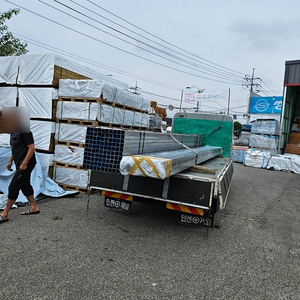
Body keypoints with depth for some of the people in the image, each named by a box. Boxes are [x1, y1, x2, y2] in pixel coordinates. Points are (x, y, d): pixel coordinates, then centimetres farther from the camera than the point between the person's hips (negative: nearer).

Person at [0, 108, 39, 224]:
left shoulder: (24, 131, -18)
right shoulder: (13, 131, 13)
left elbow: (32, 148, -21)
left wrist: (24, 163, -23)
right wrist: (10, 161, 20)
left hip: (26, 164, -10)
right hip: (20, 164, 10)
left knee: (13, 187, -6)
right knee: (25, 185, 15)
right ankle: (34, 207, 26)